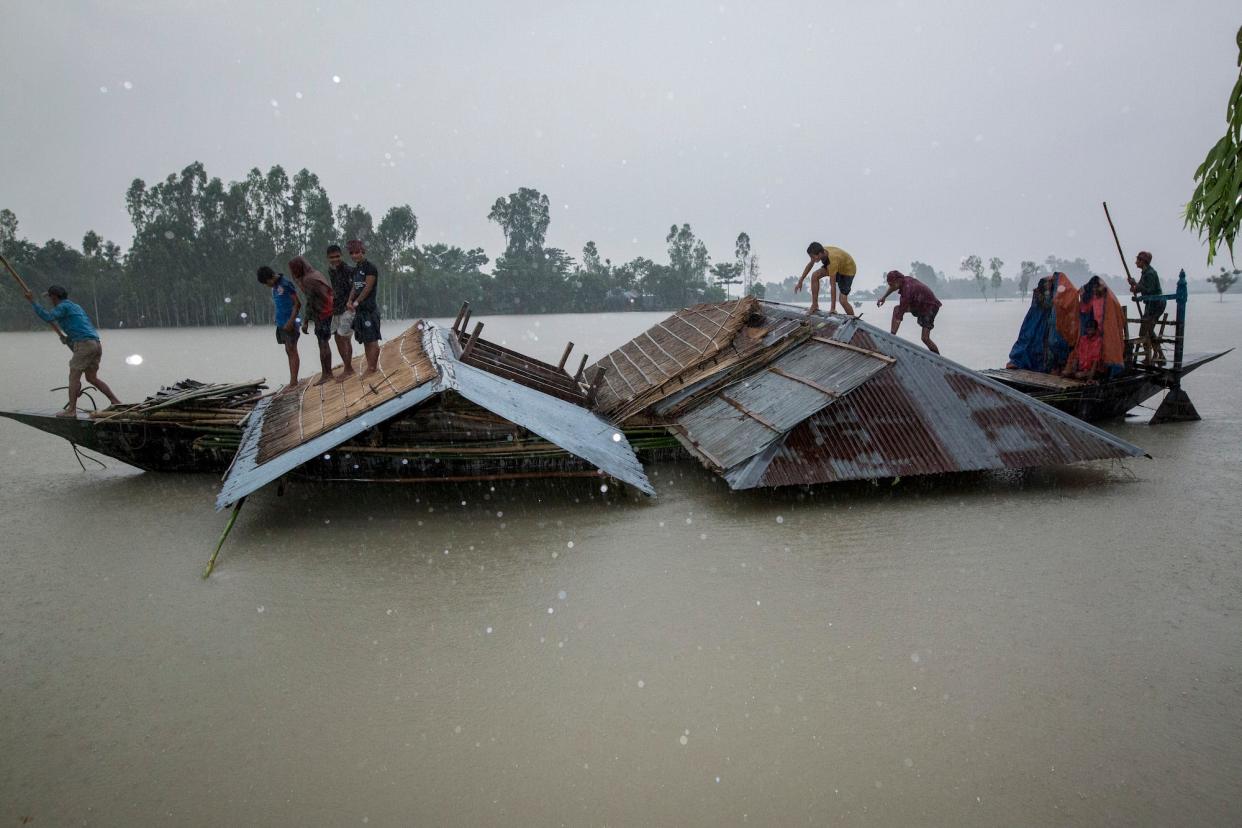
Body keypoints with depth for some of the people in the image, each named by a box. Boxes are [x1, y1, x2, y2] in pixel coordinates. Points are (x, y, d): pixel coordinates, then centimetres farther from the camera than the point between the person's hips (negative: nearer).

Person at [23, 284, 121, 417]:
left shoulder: (63, 306, 0)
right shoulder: (75, 306, 27)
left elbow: (48, 317, -15)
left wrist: (33, 302, -10)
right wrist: (68, 339, 22)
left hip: (84, 344, -9)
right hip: (96, 343, 9)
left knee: (74, 376, -4)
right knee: (92, 377, 15)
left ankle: (71, 410, -6)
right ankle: (116, 402, 9)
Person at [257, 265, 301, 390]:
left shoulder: (286, 284, -13)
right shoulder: (275, 287, 12)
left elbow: (297, 304, -14)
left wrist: (290, 322, -18)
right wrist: (278, 321, 8)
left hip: (289, 324, -8)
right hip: (281, 323, 8)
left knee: (292, 351, -5)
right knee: (289, 351, 10)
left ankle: (293, 381, -3)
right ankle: (293, 381, 14)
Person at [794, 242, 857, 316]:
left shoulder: (832, 261, -42)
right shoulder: (821, 252, -21)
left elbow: (833, 285, -39)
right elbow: (810, 265, 1)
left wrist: (833, 308, -36)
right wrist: (800, 282, 6)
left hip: (848, 269, -7)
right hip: (838, 266, 7)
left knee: (842, 300, -16)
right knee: (815, 276, -12)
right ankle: (815, 305, -2)